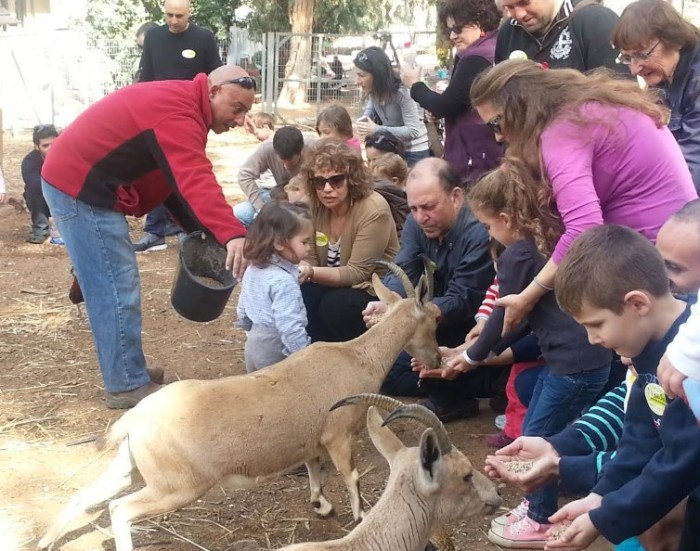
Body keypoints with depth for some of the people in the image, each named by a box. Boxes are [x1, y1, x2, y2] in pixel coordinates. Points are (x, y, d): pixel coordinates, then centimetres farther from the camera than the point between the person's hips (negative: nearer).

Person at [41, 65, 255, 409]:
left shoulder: (180, 106, 12)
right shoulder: (178, 112, -21)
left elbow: (178, 180, 14)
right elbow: (195, 180, -36)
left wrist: (201, 232, 4)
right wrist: (232, 234, -47)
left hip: (81, 181, 11)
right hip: (81, 187, -11)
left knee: (110, 285, 16)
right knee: (117, 289, -7)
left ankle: (125, 370, 26)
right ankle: (127, 386, 1)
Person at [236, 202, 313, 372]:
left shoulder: (253, 270, 2)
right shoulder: (284, 281, -27)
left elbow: (243, 311, 13)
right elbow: (289, 327, -30)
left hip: (255, 344, 9)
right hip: (276, 353, -9)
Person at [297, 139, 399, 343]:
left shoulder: (374, 210, -23)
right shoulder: (314, 206, -5)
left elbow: (357, 272, -23)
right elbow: (310, 258, -2)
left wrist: (312, 273, -36)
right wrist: (300, 269, -26)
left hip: (376, 291, -5)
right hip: (337, 286, 5)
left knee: (335, 305, -30)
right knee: (300, 295, -23)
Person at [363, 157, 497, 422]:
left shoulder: (480, 234, -28)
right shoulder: (416, 224, -4)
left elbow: (461, 302, -31)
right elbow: (401, 273, -14)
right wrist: (386, 304, -38)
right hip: (438, 331, 8)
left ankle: (450, 398, -9)